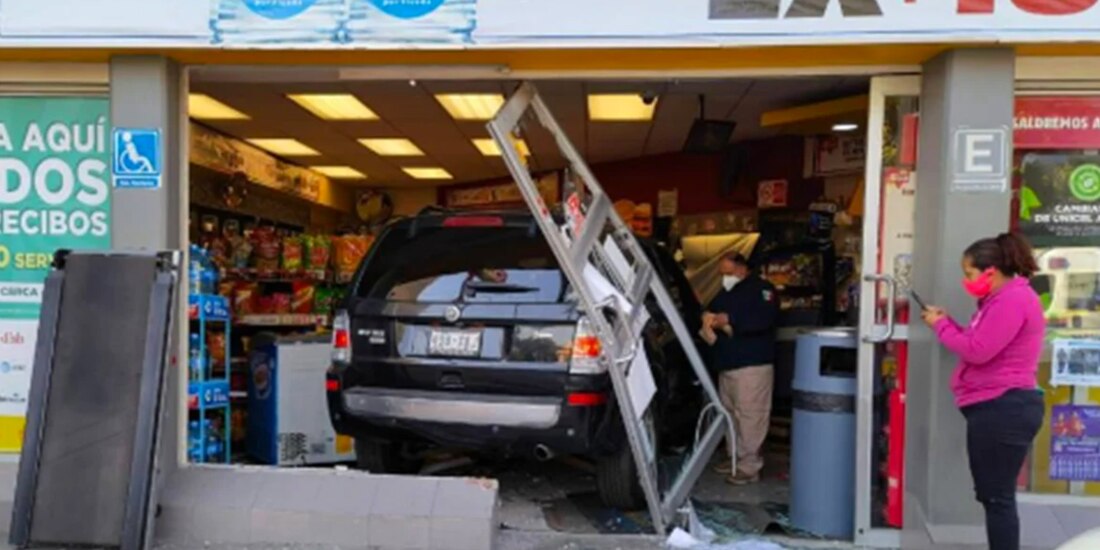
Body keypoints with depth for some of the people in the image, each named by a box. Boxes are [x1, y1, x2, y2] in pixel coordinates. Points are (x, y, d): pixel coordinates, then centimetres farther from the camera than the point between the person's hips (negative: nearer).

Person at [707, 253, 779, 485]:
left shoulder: (762, 289, -4)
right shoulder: (723, 294, 22)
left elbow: (764, 318, -19)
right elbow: (712, 314, 28)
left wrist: (729, 320, -23)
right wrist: (709, 322, 3)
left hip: (753, 364, -8)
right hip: (727, 365, 8)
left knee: (750, 415, -10)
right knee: (731, 414, 11)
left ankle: (750, 466, -7)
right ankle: (736, 457, 21)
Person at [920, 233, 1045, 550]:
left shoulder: (1013, 299, -16)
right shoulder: (1002, 299, 19)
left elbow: (978, 351, -21)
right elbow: (980, 344, 20)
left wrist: (941, 326, -7)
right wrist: (947, 321, 8)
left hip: (1004, 408, -11)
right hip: (996, 407, 11)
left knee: (997, 497, -5)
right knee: (992, 495, 17)